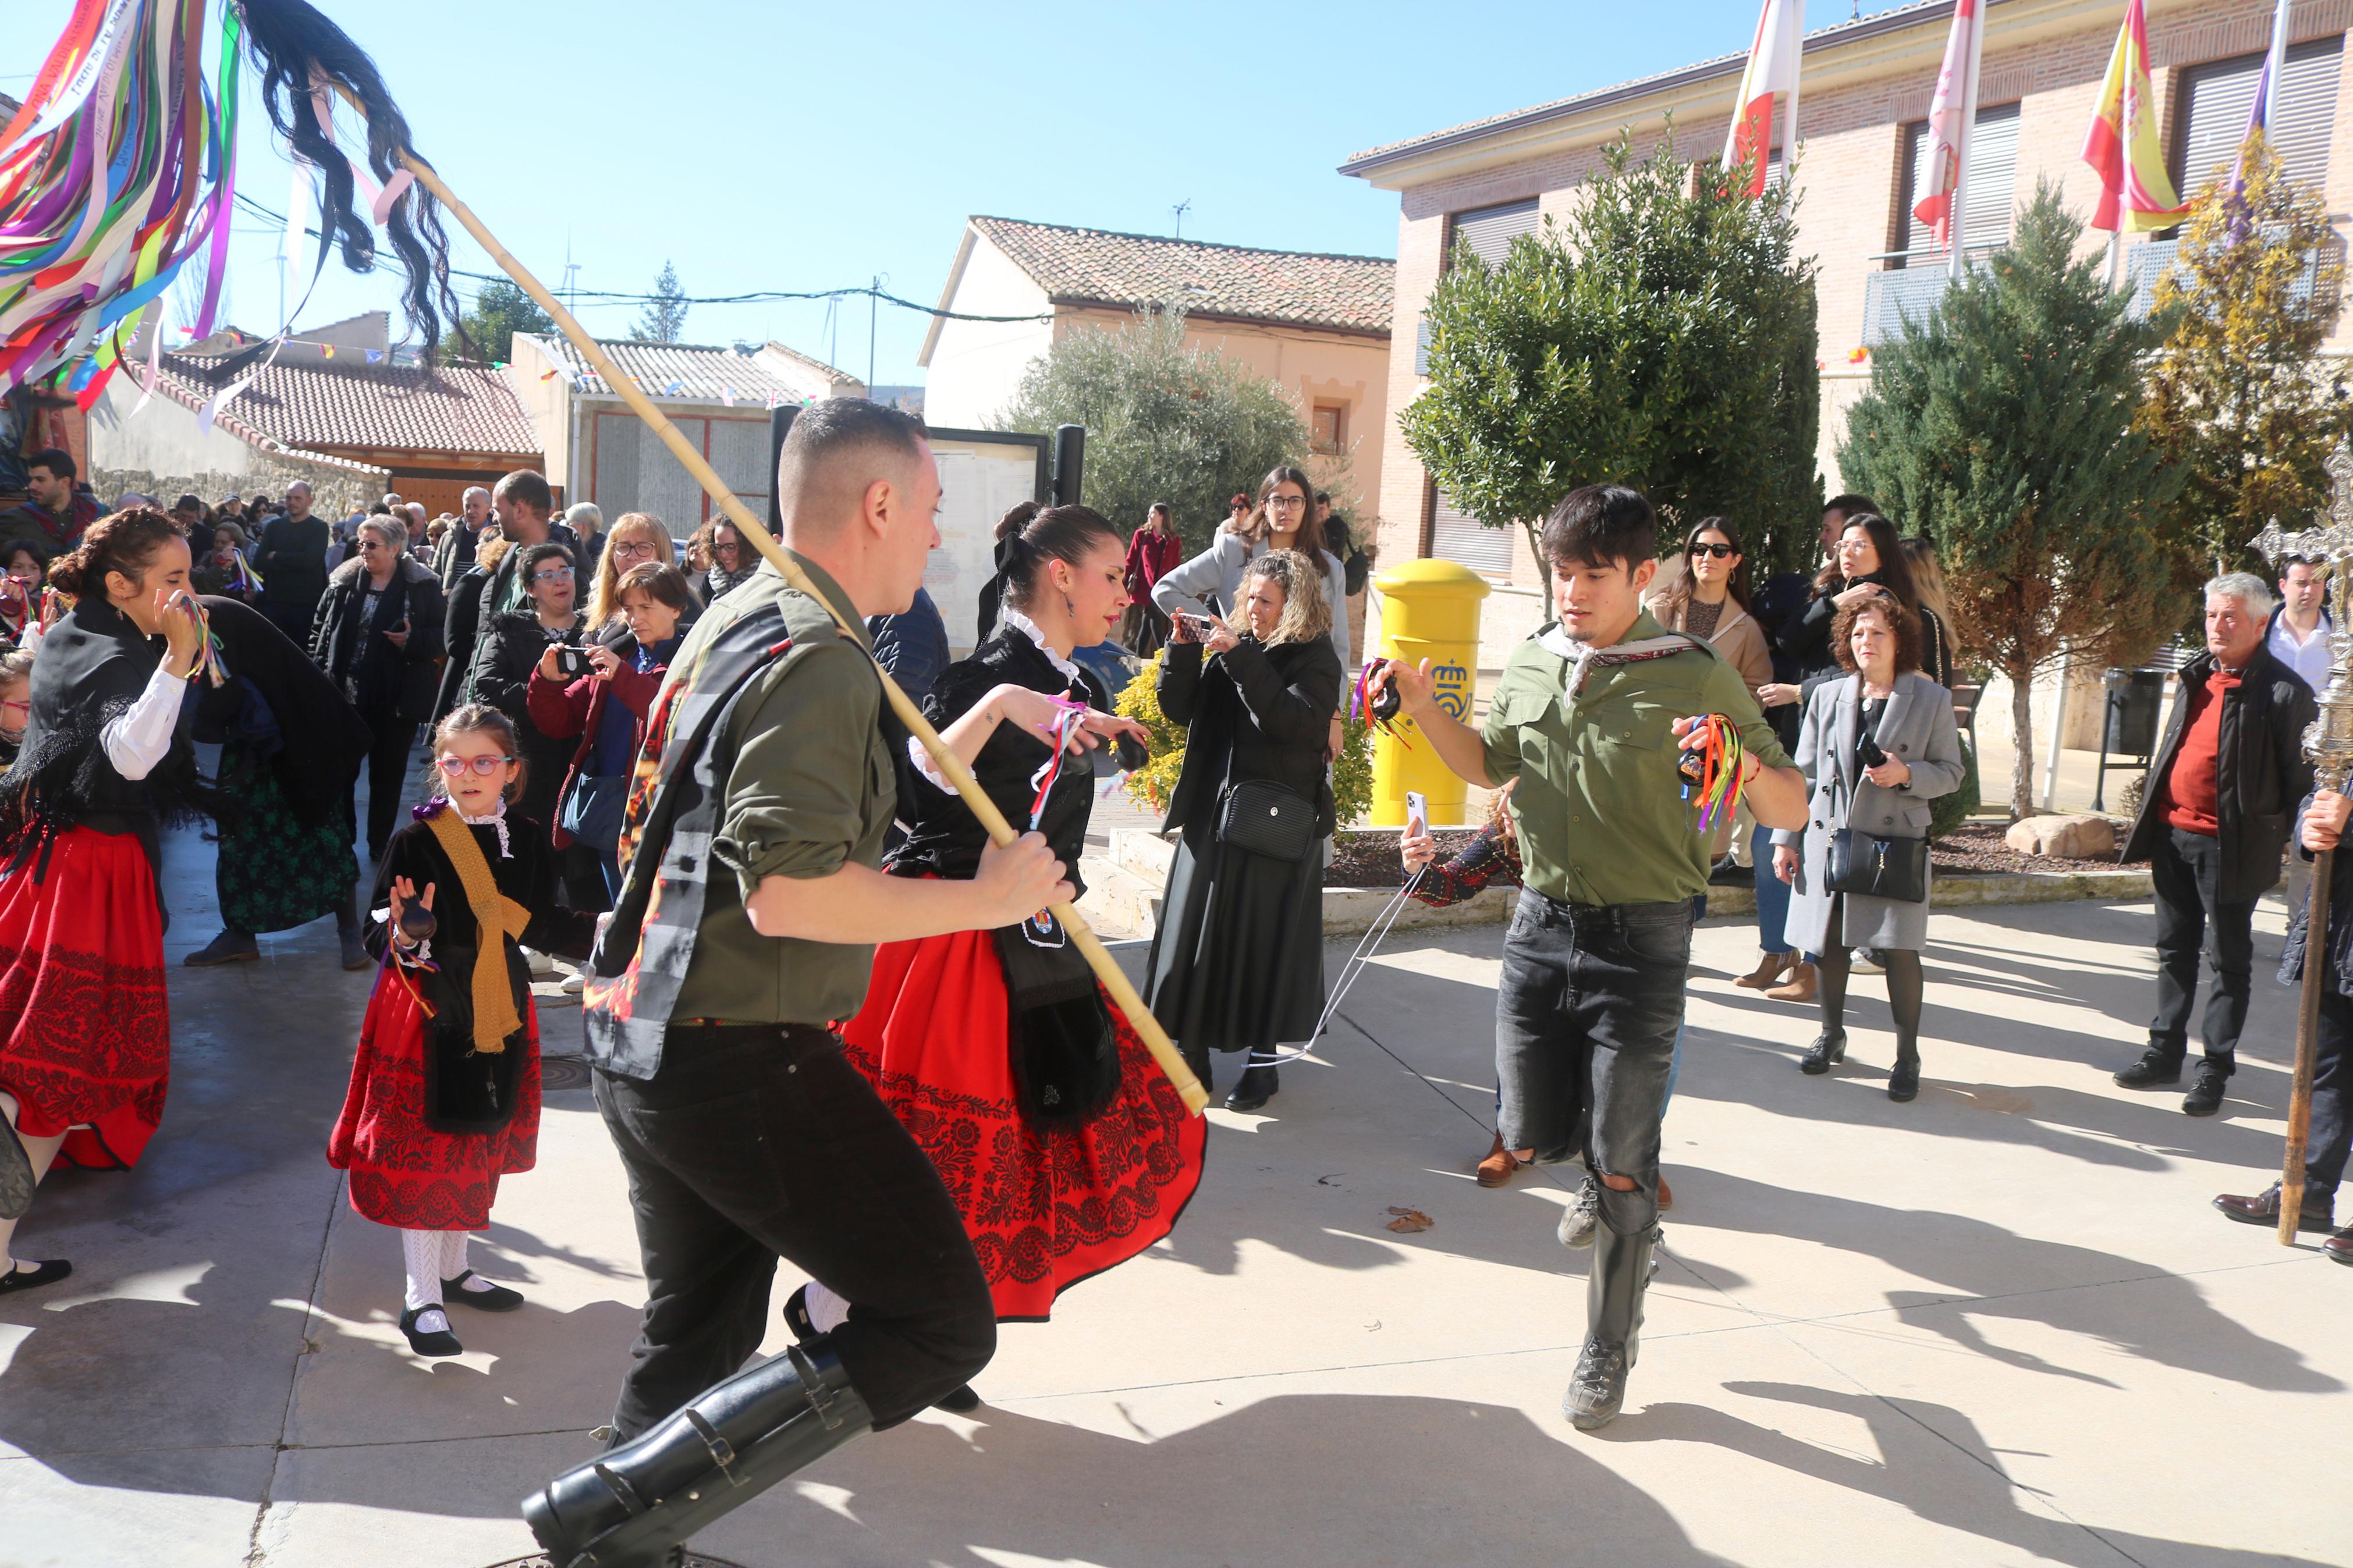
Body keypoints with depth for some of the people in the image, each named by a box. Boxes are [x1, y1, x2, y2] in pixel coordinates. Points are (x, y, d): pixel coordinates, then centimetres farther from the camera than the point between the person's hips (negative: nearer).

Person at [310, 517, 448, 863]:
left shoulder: (423, 585, -5)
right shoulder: (343, 583, 4)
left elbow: (443, 635, -4)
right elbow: (320, 630, 9)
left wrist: (413, 640, -22)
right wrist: (320, 675, 0)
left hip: (397, 700, -2)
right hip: (345, 693, 2)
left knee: (388, 773, 10)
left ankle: (380, 844, 22)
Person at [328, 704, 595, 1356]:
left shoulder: (528, 840, 1)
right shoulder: (415, 841, -11)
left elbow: (544, 925, 8)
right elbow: (378, 936, -10)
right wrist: (404, 934, -32)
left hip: (499, 1011, 5)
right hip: (427, 1013, -5)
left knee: (480, 1145, 16)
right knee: (422, 1153, 0)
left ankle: (453, 1269, 34)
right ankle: (421, 1298, 10)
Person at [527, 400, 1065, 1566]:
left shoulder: (731, 625, 15)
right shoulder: (820, 656, -18)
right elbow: (789, 891, -27)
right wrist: (988, 899, -17)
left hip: (643, 1047, 10)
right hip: (743, 1063, -10)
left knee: (695, 1334, 24)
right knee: (942, 1322, -4)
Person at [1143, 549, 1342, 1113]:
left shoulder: (1314, 659, -5)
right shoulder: (1233, 646, 7)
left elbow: (1297, 721, -23)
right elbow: (1179, 709, 6)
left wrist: (1240, 658, -23)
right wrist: (1183, 650, -8)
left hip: (1274, 827, -5)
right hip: (1210, 814, 5)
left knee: (1263, 942, 3)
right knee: (1194, 935, 8)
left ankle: (1263, 1060, 17)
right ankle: (1191, 1051, 21)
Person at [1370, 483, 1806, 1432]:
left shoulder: (1694, 678, -10)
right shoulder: (1529, 665, 4)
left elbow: (1792, 810, -8)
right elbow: (1490, 764, 21)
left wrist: (1745, 766, -30)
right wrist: (1423, 705, 6)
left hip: (1641, 938, -4)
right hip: (1540, 925, 5)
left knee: (1618, 1167, 1)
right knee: (1532, 1134, 10)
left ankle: (1608, 1350, 22)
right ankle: (1624, 1212, 45)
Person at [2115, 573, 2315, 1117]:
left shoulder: (2283, 691, -12)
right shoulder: (2196, 677, 10)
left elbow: (2299, 780, -9)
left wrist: (2298, 844, -8)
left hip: (2231, 847, -7)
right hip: (2174, 834, 7)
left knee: (2229, 959, 5)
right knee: (2174, 950, 16)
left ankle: (2216, 1068, 14)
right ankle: (2166, 1053, 27)